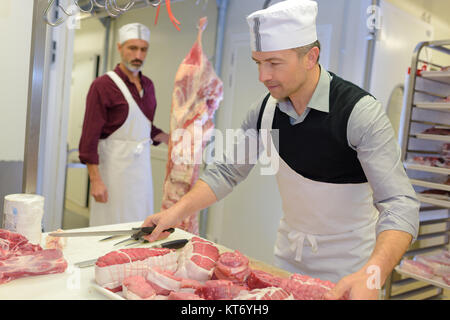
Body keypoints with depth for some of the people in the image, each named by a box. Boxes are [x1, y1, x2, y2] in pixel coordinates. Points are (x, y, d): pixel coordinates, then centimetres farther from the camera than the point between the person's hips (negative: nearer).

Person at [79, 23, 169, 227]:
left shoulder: (148, 85, 12)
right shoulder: (103, 85, -9)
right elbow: (90, 136, -13)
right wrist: (95, 180, -17)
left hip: (141, 164, 7)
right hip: (113, 167, -6)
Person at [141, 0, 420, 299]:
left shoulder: (360, 111, -24)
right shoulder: (265, 110, -7)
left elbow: (400, 204, -28)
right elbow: (226, 171, 1)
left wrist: (371, 276, -43)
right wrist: (178, 211, -12)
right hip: (288, 255, 5)